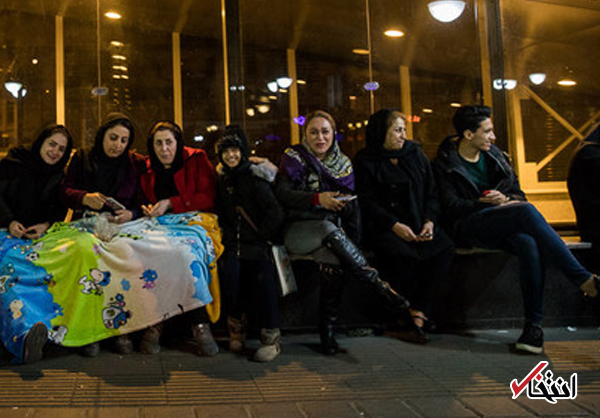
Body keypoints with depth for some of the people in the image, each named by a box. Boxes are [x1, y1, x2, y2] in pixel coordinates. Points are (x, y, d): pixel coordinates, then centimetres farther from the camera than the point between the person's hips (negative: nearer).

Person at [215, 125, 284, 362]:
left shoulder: (255, 177, -4)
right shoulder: (222, 178, 13)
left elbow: (276, 213, -10)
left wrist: (260, 235, -9)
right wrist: (227, 235, 8)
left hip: (258, 242, -4)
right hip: (233, 242, 4)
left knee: (263, 276, -25)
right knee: (231, 271, -23)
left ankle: (271, 336, -18)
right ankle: (237, 325, -5)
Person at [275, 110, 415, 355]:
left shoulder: (343, 163, 16)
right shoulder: (293, 158, 4)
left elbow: (351, 206, 13)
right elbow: (281, 193, -11)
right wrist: (317, 199, -25)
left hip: (333, 229, 3)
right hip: (298, 228, -3)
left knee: (333, 259, -33)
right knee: (330, 230, -36)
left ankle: (327, 329, -24)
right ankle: (383, 289, -35)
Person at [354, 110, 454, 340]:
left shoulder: (416, 154, 16)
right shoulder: (365, 161, 2)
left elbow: (431, 193, 14)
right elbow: (367, 202, -6)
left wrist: (429, 222, -4)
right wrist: (395, 225, -19)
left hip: (418, 223, 5)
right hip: (383, 225, -4)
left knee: (445, 248, -24)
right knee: (402, 255, -35)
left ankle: (418, 310, -18)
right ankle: (405, 315, -17)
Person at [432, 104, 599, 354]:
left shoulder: (494, 155, 19)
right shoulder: (444, 163, 3)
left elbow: (517, 192, 20)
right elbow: (451, 205, -6)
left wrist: (508, 200, -5)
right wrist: (485, 202, -19)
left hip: (503, 227, 5)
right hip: (469, 227, -5)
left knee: (529, 244, -34)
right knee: (527, 212, -33)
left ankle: (533, 325, -33)